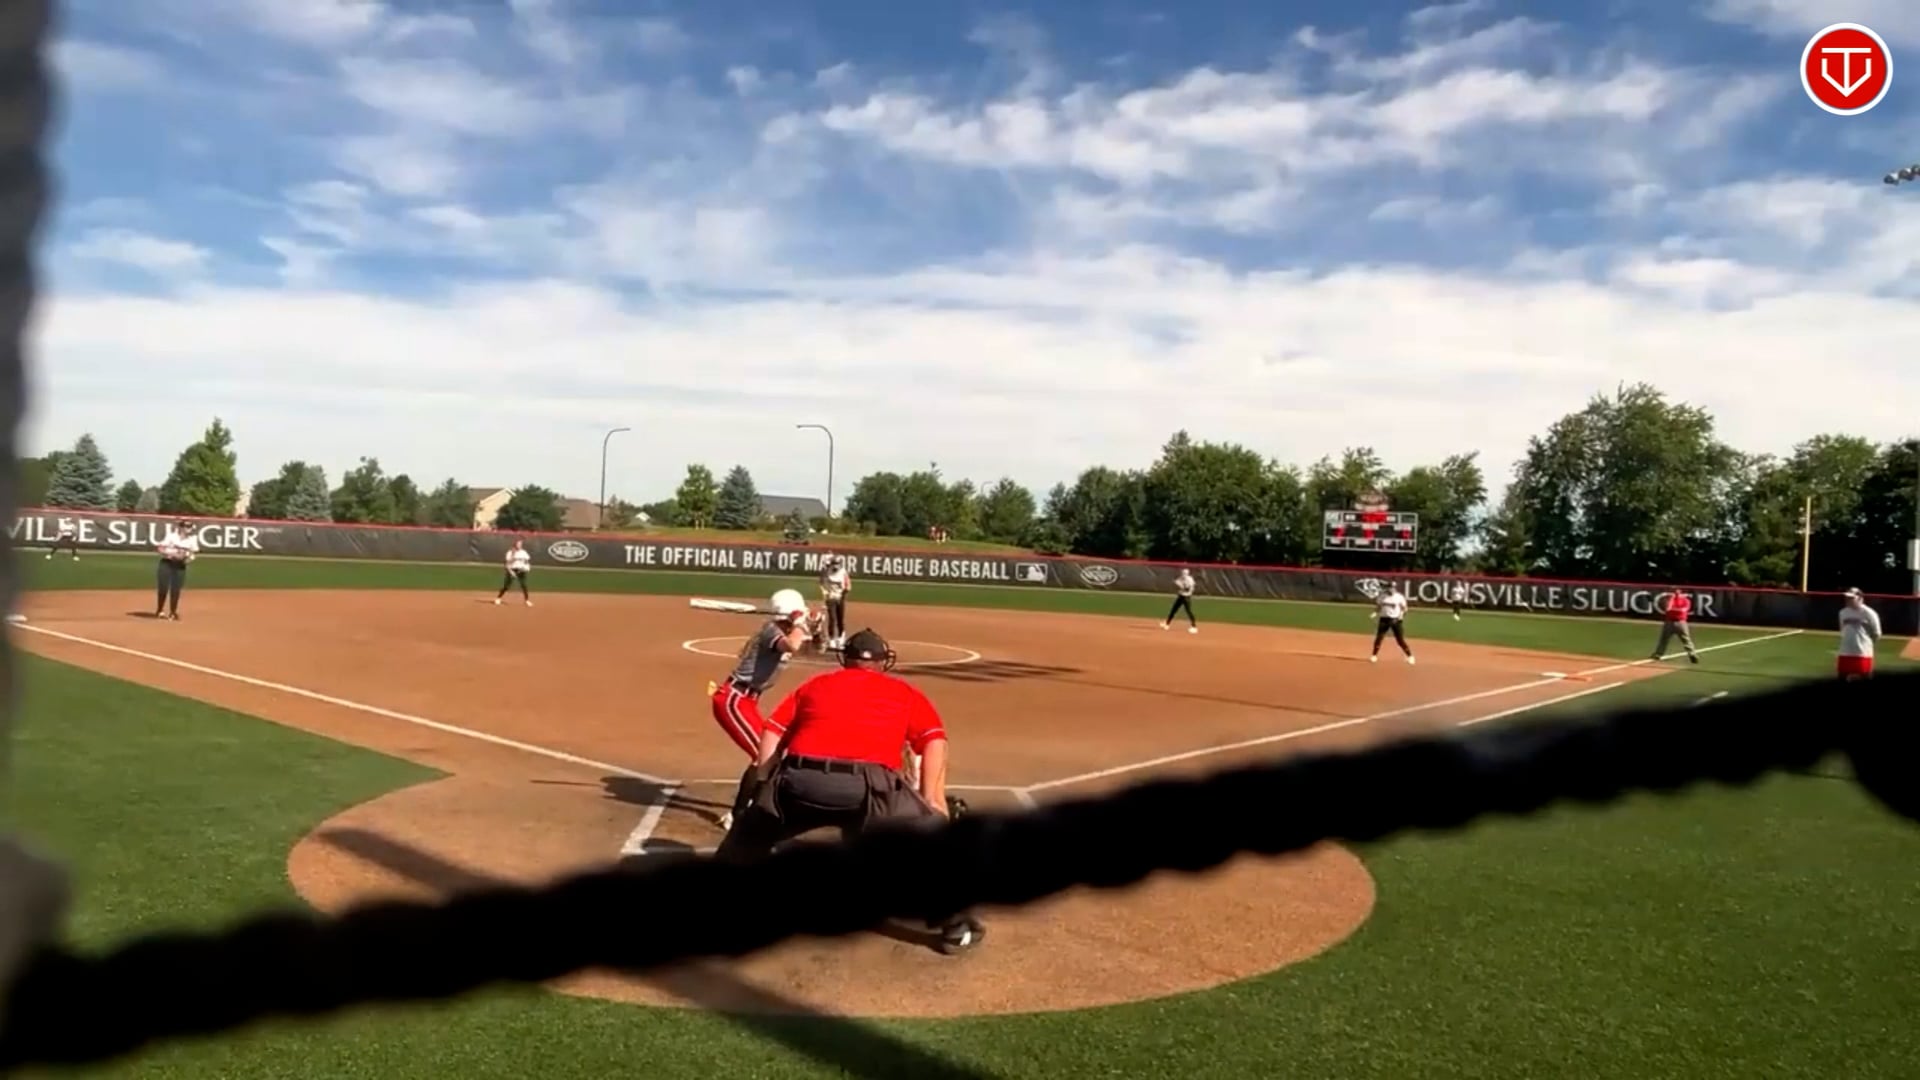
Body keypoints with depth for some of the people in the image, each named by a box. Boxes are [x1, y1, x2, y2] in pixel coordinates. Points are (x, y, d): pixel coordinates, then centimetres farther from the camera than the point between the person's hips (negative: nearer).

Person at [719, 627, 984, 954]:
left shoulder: (816, 684, 29)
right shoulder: (904, 691, 24)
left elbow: (773, 733, 22)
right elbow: (935, 741, 11)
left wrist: (763, 791, 22)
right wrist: (931, 803, 8)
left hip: (799, 782, 2)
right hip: (867, 787, -2)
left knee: (751, 830, 31)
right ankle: (956, 924, 18)